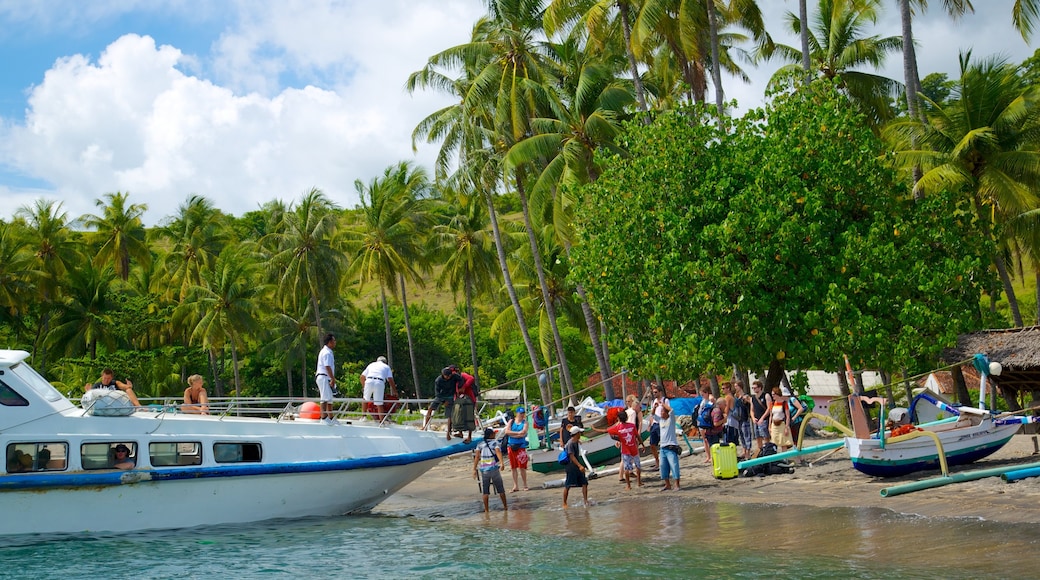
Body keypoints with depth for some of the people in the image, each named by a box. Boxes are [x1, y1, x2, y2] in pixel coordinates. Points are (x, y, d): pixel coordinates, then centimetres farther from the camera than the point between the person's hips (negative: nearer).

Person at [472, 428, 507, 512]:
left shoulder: (480, 445, 7)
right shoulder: (495, 443, -2)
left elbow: (477, 456, -2)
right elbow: (498, 452, -20)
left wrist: (474, 469, -3)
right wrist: (501, 463, -33)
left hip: (483, 470, 3)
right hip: (494, 469, -2)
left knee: (485, 491, 6)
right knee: (500, 489, 12)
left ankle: (486, 509, 5)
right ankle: (505, 506, 20)